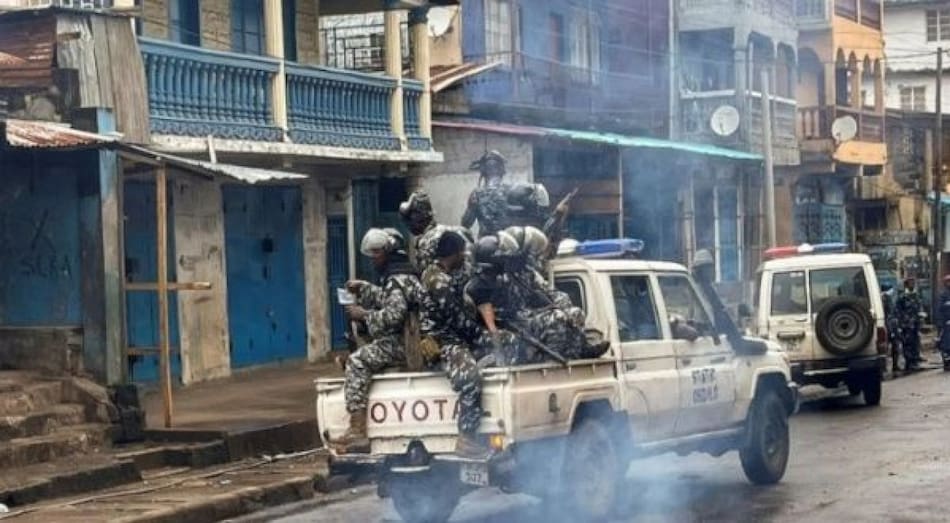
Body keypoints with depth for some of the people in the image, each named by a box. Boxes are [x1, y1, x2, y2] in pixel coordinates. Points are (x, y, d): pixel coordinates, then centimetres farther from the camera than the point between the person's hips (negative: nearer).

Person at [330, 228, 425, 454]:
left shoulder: (397, 279, -14)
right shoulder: (402, 275, 20)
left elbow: (393, 315, -25)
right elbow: (387, 299, 34)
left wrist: (364, 314, -14)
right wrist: (363, 288, 22)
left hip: (401, 344, -11)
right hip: (402, 341, 11)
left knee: (357, 361, -21)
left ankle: (357, 432, -30)